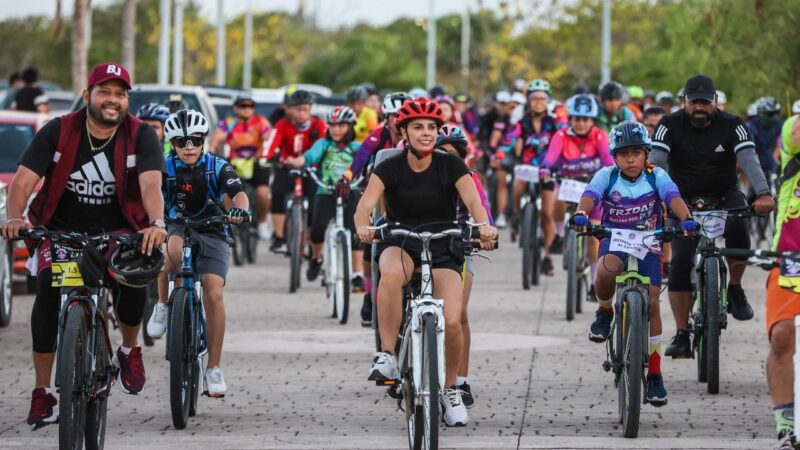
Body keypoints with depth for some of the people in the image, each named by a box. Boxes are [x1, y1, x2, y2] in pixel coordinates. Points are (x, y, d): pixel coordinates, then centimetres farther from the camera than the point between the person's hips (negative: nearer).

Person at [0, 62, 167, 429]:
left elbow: (150, 183, -23)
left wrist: (157, 224, -43)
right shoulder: (58, 132, -9)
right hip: (61, 229, 0)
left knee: (133, 281, -28)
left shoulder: (140, 135, -9)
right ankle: (42, 392, -17)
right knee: (49, 289, -24)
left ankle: (129, 351, 6)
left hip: (117, 230, 0)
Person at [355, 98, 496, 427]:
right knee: (391, 275, -39)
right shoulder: (390, 168, -7)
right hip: (399, 243, -1)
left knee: (452, 321, -18)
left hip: (443, 248, 1)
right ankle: (387, 357, -28)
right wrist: (363, 226, -43)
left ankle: (451, 390, 7)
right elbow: (366, 204, -20)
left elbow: (473, 201, -19)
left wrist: (483, 225, -41)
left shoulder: (450, 166, -5)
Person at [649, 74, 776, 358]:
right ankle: (682, 336, -7)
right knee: (680, 262, -14)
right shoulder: (671, 125, -11)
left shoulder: (731, 126, -11)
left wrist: (763, 194, -42)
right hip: (685, 200, 0)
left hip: (724, 196, 0)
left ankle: (735, 290, -8)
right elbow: (655, 162, -23)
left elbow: (749, 160, -25)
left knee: (737, 229, -33)